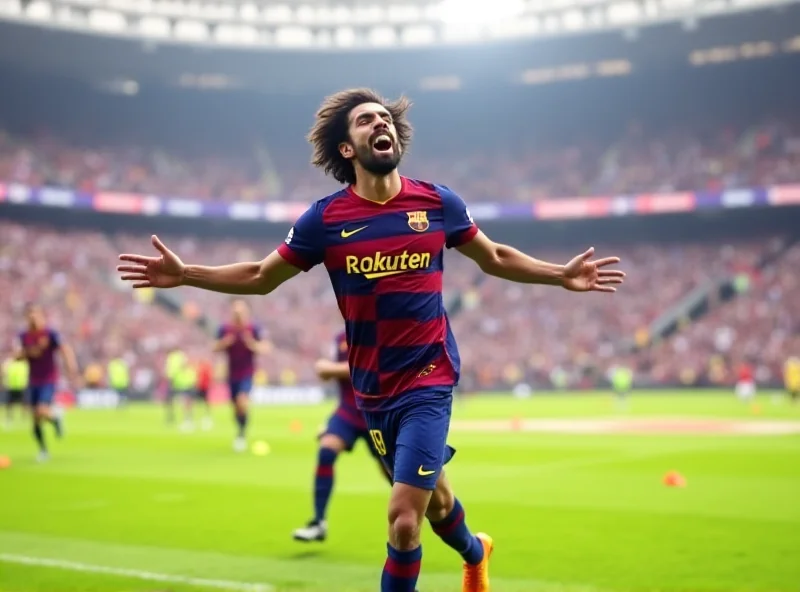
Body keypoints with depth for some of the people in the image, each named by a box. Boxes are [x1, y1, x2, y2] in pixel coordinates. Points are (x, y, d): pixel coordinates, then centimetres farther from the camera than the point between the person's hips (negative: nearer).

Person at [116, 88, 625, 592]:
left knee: (404, 519, -13)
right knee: (431, 493, 20)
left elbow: (495, 258, 12)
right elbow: (261, 277, 6)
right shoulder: (325, 218, -5)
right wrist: (185, 274, -5)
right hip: (372, 387, 2)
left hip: (428, 378, -2)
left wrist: (561, 275, 2)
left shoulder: (437, 202, -4)